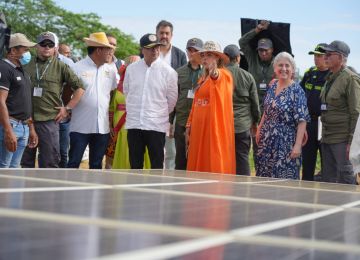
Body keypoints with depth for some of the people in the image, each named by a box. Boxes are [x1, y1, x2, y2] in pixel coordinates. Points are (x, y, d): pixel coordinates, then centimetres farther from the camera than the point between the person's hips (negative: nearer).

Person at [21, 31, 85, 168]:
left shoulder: (61, 67, 4)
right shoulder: (27, 65, 9)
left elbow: (79, 87, 3)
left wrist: (68, 108, -1)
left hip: (49, 120, -2)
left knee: (49, 162, 1)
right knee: (25, 161, 9)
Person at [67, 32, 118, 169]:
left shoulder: (111, 70, 9)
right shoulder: (78, 68, -7)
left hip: (102, 127, 5)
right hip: (81, 127, -5)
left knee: (96, 165, 12)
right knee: (73, 163, -2)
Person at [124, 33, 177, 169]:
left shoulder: (168, 71, -4)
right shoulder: (131, 68, 5)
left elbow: (172, 98, 2)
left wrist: (161, 114, 8)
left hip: (156, 125, -3)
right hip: (133, 123, 3)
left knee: (157, 165, 0)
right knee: (135, 165, 9)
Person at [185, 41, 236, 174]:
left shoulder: (224, 75, -5)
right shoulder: (202, 79, 17)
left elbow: (218, 76, -31)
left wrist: (214, 73, -54)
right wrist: (189, 126, 14)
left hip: (216, 131, -7)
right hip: (199, 131, 7)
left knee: (216, 168, -7)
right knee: (198, 167, 7)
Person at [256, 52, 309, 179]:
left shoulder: (296, 91, -12)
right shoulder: (272, 87, 7)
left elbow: (302, 121, -16)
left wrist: (297, 145, -21)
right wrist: (259, 130, 17)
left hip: (286, 144, -6)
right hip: (267, 142, 6)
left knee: (285, 180, -1)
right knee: (264, 176, 9)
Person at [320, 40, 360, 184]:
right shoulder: (330, 78, 15)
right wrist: (323, 135, 17)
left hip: (342, 139, -8)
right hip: (326, 138, 8)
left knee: (345, 177, -3)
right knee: (327, 178, 12)